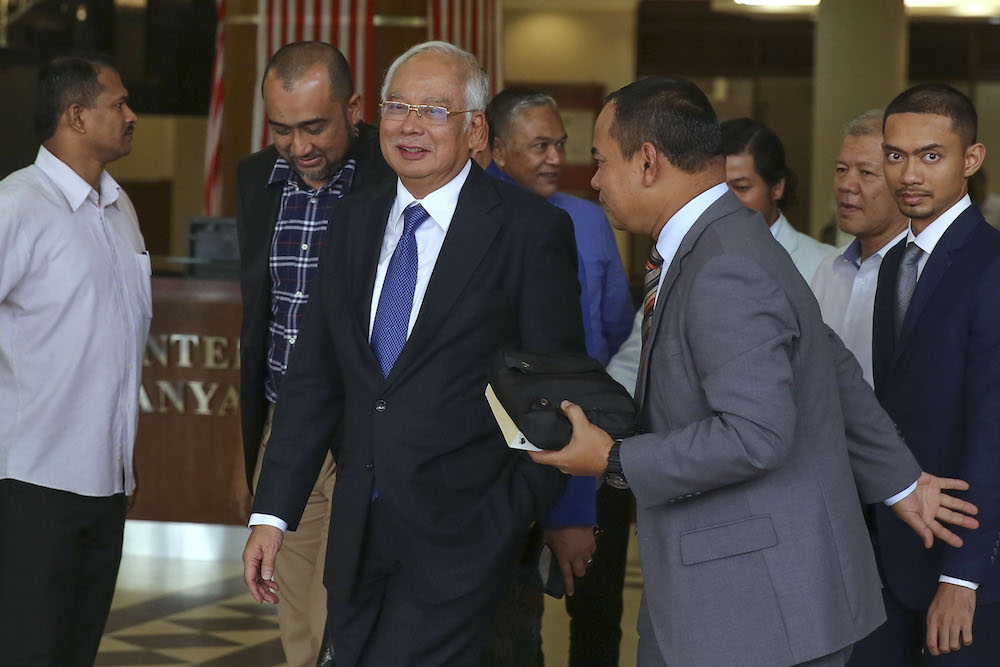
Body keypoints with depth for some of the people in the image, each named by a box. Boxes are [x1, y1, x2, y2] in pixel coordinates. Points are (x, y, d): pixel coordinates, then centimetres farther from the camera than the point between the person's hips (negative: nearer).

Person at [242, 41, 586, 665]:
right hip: (359, 530, 6)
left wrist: (513, 519, -8)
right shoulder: (355, 223, 11)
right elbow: (314, 375, 10)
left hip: (462, 529, -6)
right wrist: (272, 513, 5)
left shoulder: (532, 230, -6)